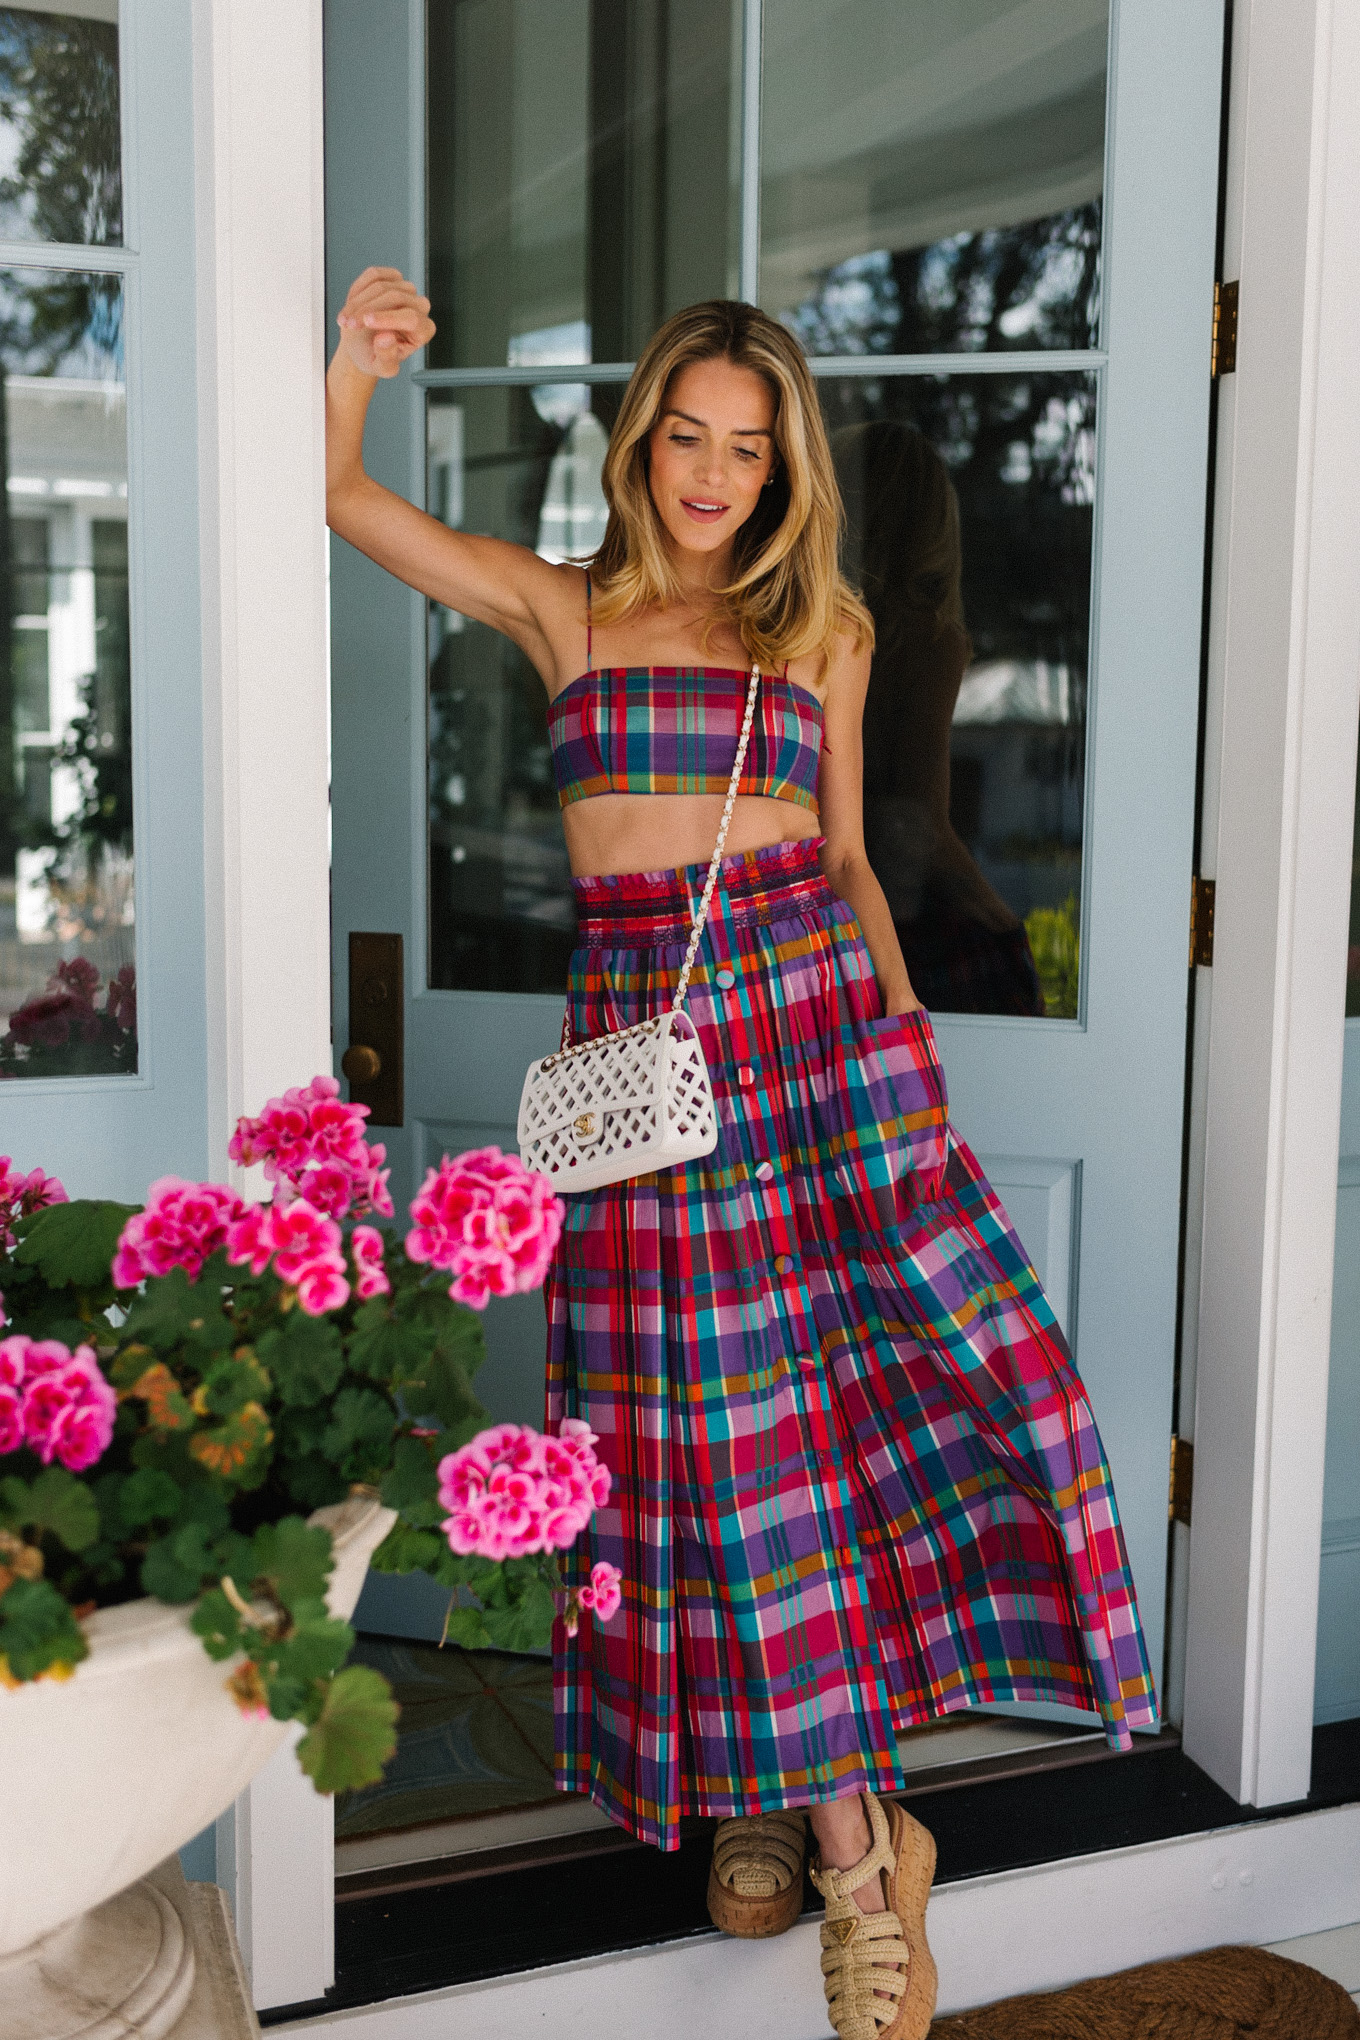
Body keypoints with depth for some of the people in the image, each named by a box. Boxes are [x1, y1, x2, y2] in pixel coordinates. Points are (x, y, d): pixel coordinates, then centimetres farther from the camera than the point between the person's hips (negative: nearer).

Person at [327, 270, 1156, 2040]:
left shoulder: (824, 630, 14)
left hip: (815, 1004, 1)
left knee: (927, 1347, -14)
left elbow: (845, 857, 17)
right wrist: (356, 370, -11)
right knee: (712, 1426, -1)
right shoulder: (562, 608, 11)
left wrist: (900, 1018, 6)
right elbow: (343, 499, 7)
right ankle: (847, 1827, 13)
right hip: (639, 1028, -1)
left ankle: (797, 1784, 2)